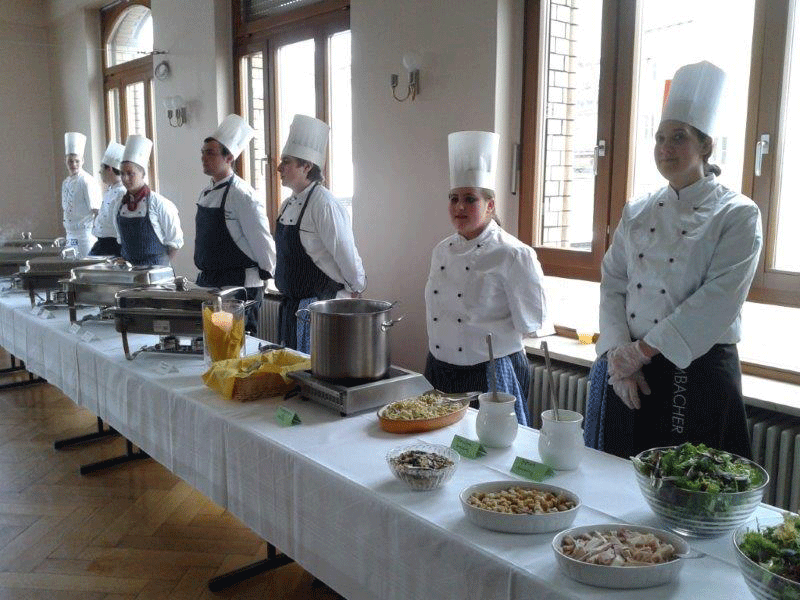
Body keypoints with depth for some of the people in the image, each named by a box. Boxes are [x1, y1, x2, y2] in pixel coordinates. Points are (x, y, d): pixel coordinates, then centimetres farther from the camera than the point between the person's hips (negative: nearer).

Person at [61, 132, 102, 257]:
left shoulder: (88, 182, -11)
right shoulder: (66, 183, 13)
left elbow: (96, 210, -13)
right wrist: (66, 228, 20)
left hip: (85, 234, -8)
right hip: (70, 235, 8)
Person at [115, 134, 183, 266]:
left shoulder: (159, 203, -9)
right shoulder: (120, 204, 8)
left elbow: (175, 240, -6)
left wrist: (163, 265, -6)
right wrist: (126, 262, 12)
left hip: (155, 266, -4)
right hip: (128, 268, 4)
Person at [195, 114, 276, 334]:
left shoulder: (242, 196, -16)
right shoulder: (206, 193, 11)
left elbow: (263, 241, -14)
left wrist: (263, 274, -7)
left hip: (240, 285, -8)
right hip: (208, 283, 8)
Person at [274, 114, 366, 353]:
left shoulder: (324, 204, -19)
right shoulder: (288, 204, 10)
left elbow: (346, 254, -16)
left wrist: (355, 290, -7)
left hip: (321, 304, -9)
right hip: (291, 304, 9)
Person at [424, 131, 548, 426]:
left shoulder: (513, 255, -13)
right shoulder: (442, 250, 7)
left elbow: (529, 322, -12)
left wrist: (478, 333, -7)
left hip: (492, 372, -6)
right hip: (440, 369, 6)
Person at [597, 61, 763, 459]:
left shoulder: (738, 215, -6)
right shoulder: (637, 213, 8)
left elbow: (718, 301, -17)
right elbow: (612, 286, 4)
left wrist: (642, 350, -17)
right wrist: (620, 354, -9)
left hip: (700, 372, -4)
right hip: (630, 369, 5)